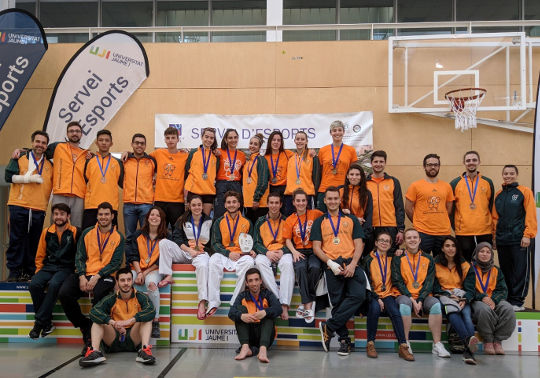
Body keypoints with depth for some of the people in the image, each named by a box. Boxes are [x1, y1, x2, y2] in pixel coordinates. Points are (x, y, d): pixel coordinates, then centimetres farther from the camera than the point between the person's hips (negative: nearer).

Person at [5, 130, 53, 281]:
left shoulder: (49, 165, 16)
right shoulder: (20, 158, 6)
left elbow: (53, 185, 22)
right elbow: (9, 176, -3)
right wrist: (30, 178, -11)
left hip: (39, 209, 3)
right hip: (18, 206, -3)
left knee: (33, 242, 3)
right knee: (16, 240, -1)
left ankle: (29, 272, 9)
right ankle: (14, 271, 5)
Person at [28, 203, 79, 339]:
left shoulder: (75, 232, 3)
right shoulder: (47, 232, 14)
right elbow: (40, 255, 19)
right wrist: (39, 272, 8)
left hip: (66, 268, -4)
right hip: (48, 266, 4)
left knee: (53, 284, -34)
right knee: (34, 284, -26)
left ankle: (39, 322, -23)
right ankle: (47, 323, -15)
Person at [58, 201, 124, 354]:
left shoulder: (118, 237, 7)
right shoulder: (87, 233, 13)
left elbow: (116, 263, -1)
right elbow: (79, 257, 8)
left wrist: (97, 277, -14)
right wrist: (82, 277, -9)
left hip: (104, 276, -3)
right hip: (84, 274, 3)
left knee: (99, 295, -35)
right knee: (64, 294, -23)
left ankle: (91, 334, -14)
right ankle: (84, 326, -2)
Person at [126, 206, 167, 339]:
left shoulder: (165, 237, 4)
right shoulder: (138, 234, 11)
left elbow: (161, 261, -2)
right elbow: (133, 255, 6)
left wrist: (145, 273, -11)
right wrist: (138, 272, -9)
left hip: (154, 270, -2)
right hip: (138, 268, 2)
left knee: (151, 283, -36)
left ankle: (155, 321, -28)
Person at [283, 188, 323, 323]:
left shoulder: (315, 214, 9)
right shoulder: (290, 220, 13)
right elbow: (287, 239, 10)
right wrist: (294, 251, -7)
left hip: (314, 250, -1)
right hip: (299, 251, 1)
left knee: (315, 267, -33)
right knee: (300, 268, -33)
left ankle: (306, 303, -18)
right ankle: (309, 304, -29)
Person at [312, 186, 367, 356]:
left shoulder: (352, 219, 20)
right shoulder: (319, 222, 18)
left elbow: (359, 244, 11)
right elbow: (316, 247, 8)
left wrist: (353, 264, -6)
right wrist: (330, 263, -8)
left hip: (351, 263, 1)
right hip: (332, 265, 0)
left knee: (359, 295, -22)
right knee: (337, 302, -9)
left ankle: (329, 327, -14)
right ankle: (344, 339, 5)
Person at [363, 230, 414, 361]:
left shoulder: (392, 259, 16)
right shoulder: (368, 259, 6)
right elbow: (366, 282, -3)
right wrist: (377, 298, -12)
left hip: (388, 294, 2)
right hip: (373, 295, -2)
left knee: (395, 311, -28)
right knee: (375, 308, -34)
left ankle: (403, 346, -29)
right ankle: (370, 344, -23)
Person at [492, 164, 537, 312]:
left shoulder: (525, 191, -1)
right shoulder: (499, 194, 14)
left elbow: (530, 214, -6)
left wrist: (527, 235, -12)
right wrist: (495, 236, 11)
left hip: (519, 239, -5)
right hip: (502, 239, 5)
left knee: (520, 271, -2)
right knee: (506, 271, 9)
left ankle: (517, 302, 5)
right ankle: (507, 300, 17)